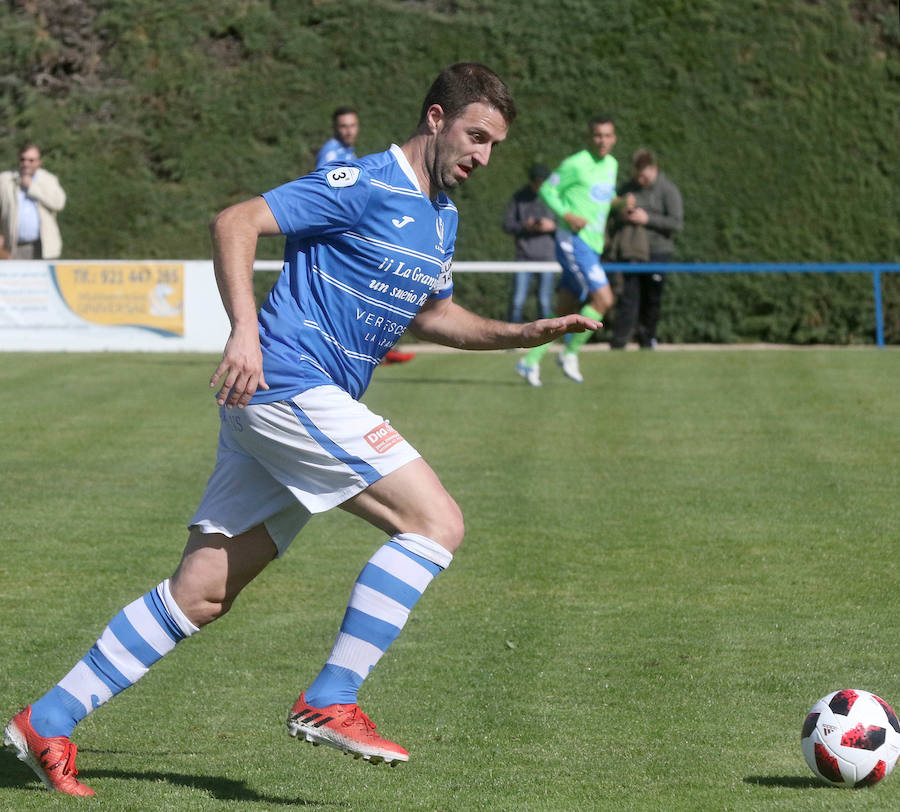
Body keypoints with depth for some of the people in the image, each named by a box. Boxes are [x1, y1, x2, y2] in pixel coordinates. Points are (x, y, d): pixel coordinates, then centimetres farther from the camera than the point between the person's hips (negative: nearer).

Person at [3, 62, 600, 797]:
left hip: (315, 404, 9)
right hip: (288, 385, -9)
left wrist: (524, 335, 19)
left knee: (201, 594, 7)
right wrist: (246, 332, -26)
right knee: (436, 523, -15)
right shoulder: (364, 186, -10)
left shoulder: (442, 217, 19)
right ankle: (330, 703, -14)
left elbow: (432, 315, 33)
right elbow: (236, 224, -15)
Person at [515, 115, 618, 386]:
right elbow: (547, 190, -5)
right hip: (573, 241, -8)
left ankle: (531, 361, 16)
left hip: (592, 246, 8)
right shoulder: (575, 164, -10)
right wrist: (567, 215, -18)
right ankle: (570, 353, -4)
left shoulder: (612, 165, 13)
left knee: (564, 312, 8)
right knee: (603, 298, -18)